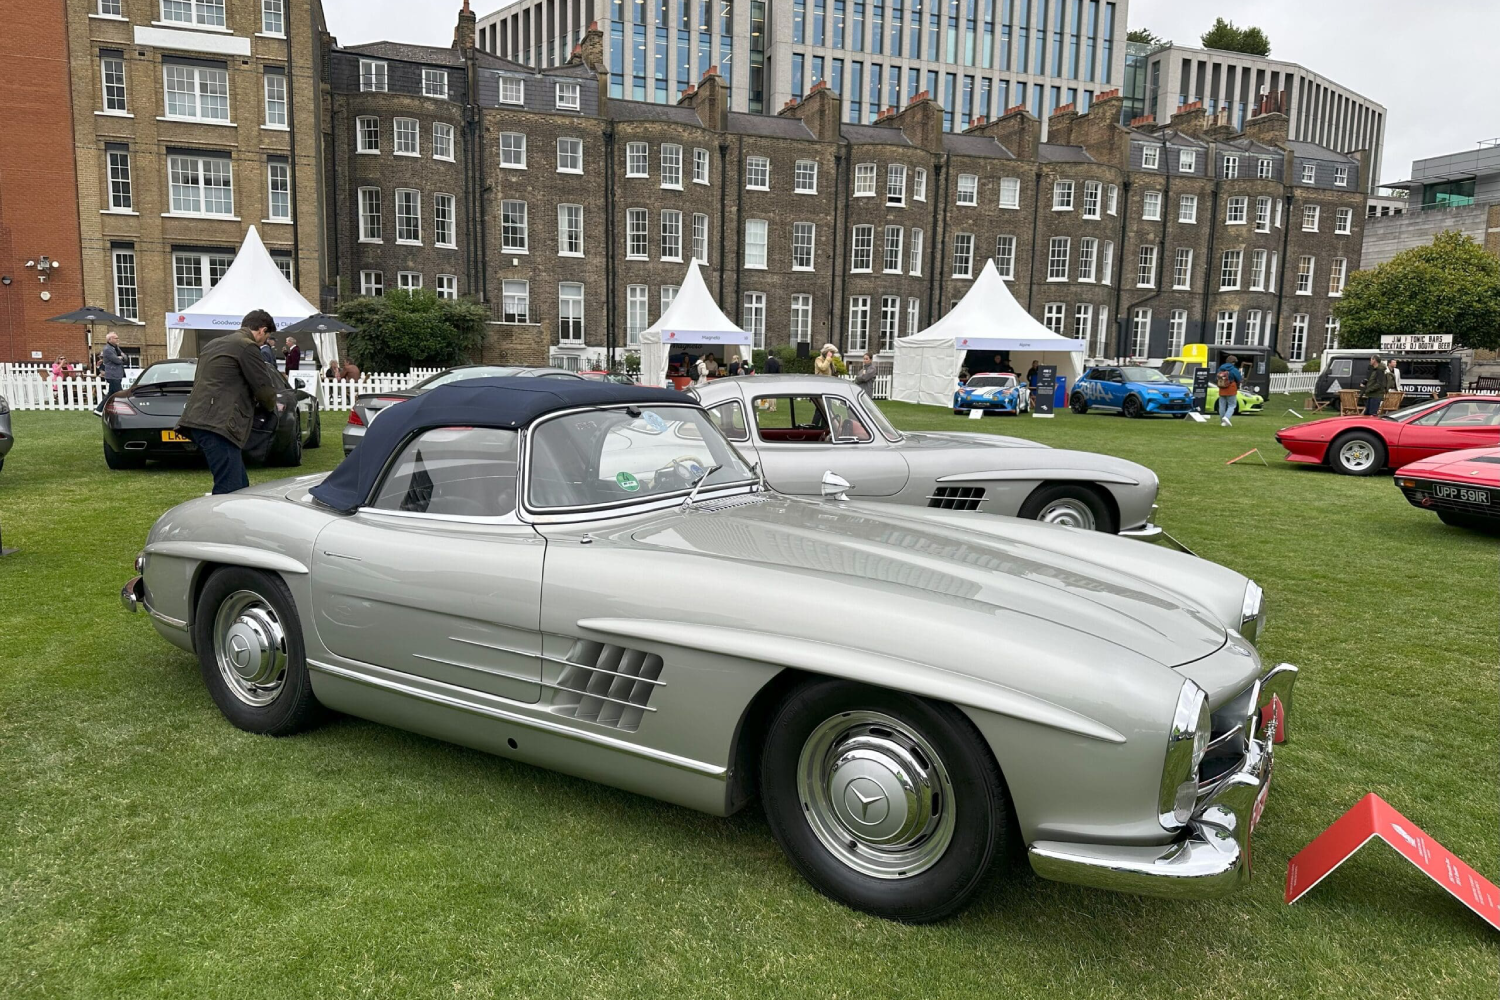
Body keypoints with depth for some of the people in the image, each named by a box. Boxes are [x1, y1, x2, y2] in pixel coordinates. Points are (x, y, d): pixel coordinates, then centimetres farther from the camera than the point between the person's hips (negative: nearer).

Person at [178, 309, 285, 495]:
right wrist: (271, 407, 20)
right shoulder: (248, 346, -3)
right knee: (229, 491, -14)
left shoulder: (214, 344, 25)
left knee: (240, 487, 13)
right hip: (218, 423, -10)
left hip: (199, 420, 10)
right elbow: (264, 389, -3)